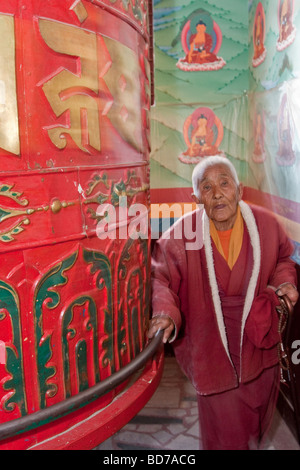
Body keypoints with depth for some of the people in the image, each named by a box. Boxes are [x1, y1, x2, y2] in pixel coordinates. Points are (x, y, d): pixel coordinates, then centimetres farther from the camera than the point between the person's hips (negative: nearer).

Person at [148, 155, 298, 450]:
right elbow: (161, 277, -12)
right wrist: (165, 312, -29)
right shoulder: (181, 235, -19)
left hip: (257, 342, 4)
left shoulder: (266, 224, -9)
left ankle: (253, 444, 61)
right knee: (224, 427, 8)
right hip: (211, 346, -3)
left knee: (260, 408, 28)